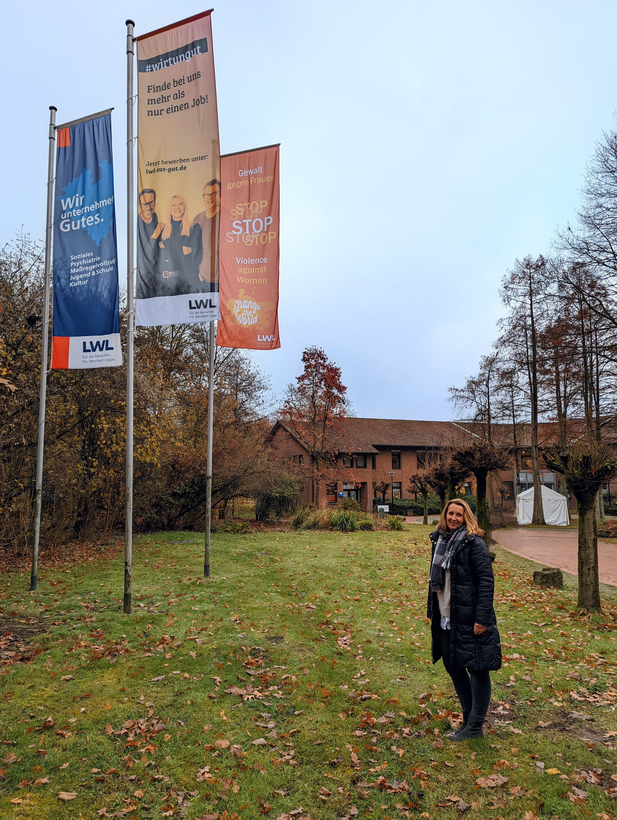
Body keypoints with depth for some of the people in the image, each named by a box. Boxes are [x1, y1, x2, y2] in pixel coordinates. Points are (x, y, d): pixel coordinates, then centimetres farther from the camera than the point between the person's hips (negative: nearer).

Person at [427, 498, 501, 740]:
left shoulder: (474, 543, -12)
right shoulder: (439, 540, 9)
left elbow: (486, 581, -15)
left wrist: (481, 618, -18)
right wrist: (432, 611, 16)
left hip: (469, 619, -8)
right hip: (445, 619, 8)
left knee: (477, 670, 4)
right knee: (453, 667, 16)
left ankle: (475, 727, 18)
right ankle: (468, 719, 33)